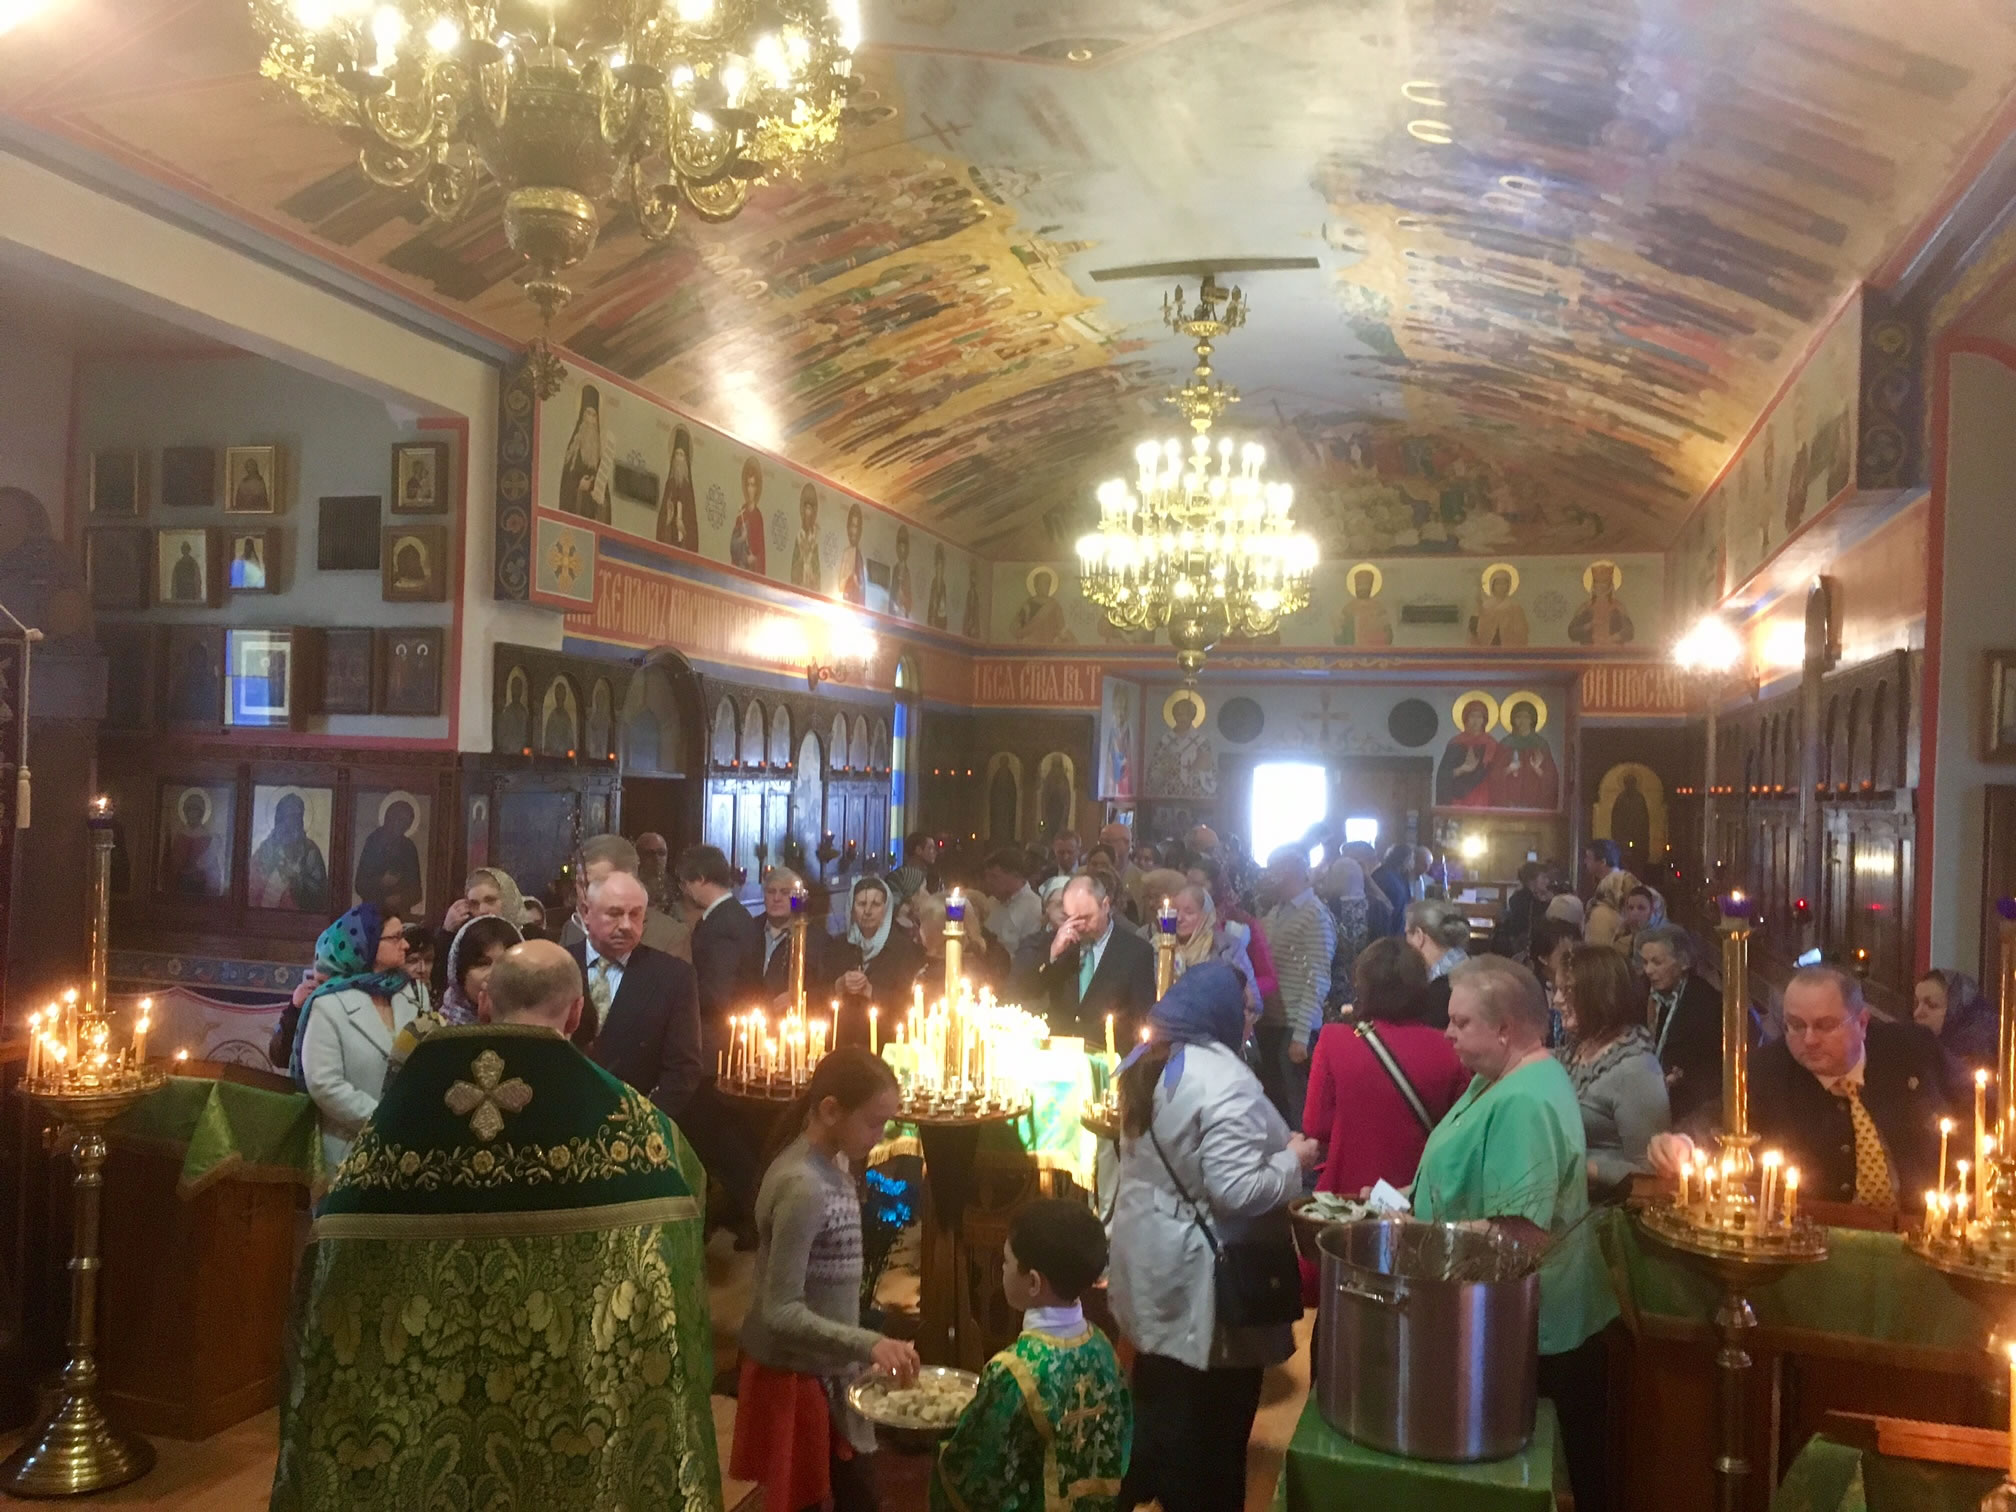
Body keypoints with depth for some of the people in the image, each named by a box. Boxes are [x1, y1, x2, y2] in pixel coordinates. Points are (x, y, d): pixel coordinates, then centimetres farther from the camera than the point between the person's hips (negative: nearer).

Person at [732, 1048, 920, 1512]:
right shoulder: (803, 1185, -25)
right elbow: (780, 1311, -27)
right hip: (798, 1375, -9)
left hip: (828, 1369, 9)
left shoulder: (834, 1165, 3)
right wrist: (869, 1344, -32)